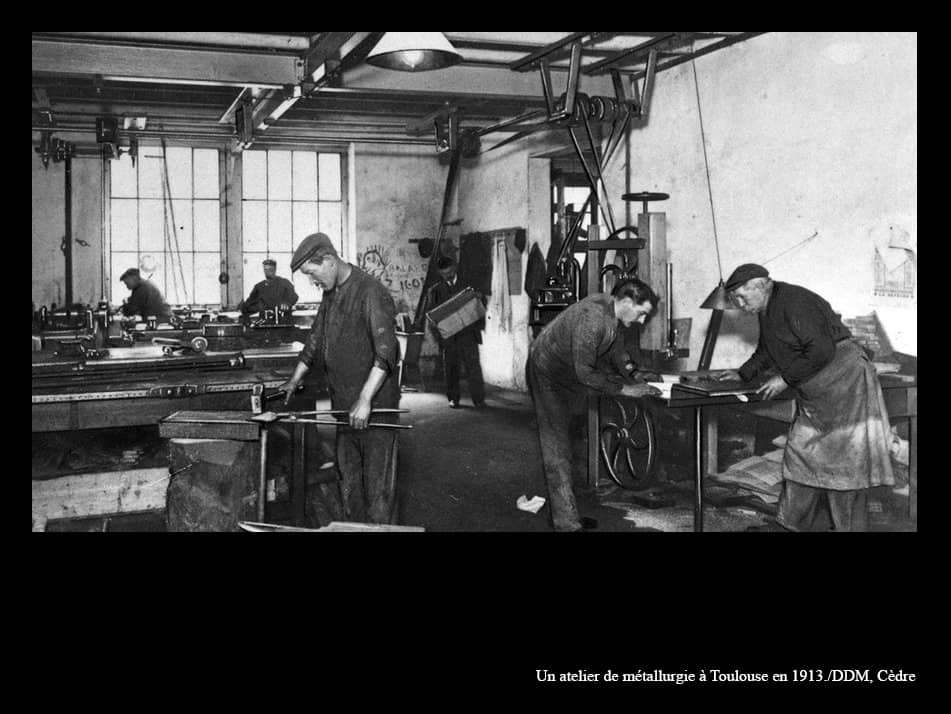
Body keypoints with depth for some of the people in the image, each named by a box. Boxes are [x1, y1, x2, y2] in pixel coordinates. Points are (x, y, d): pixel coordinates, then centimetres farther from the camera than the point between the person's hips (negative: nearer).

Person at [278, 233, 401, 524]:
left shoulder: (370, 292, -16)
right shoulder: (331, 294, 12)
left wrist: (365, 400, -27)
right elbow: (316, 339, 25)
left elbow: (386, 352, -23)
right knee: (349, 477, 16)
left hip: (374, 403, -8)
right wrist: (294, 381, 24)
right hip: (343, 404, 8)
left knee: (377, 482, -2)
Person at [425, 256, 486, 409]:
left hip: (468, 333, -1)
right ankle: (453, 398, 15)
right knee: (451, 368, 3)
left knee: (473, 365, -8)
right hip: (448, 336, 1)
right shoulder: (435, 290, 13)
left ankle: (479, 399, -6)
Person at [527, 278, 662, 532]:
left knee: (561, 446, 14)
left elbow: (600, 360, 6)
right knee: (558, 449, -7)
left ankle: (567, 514, 22)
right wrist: (624, 389, -25)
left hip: (565, 376, 10)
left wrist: (632, 381, -2)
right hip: (548, 375, -10)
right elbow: (585, 372, -31)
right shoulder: (593, 316, -32)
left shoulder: (611, 313, -2)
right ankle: (567, 523, -4)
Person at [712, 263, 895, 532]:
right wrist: (742, 374, 18)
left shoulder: (794, 301, -18)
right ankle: (795, 524, 19)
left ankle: (850, 527, 2)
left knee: (843, 462, -6)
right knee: (800, 456, 11)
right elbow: (765, 353, 28)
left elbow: (821, 351, -24)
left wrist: (785, 379, -18)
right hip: (813, 398, 10)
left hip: (845, 384, -10)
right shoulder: (767, 311, 13)